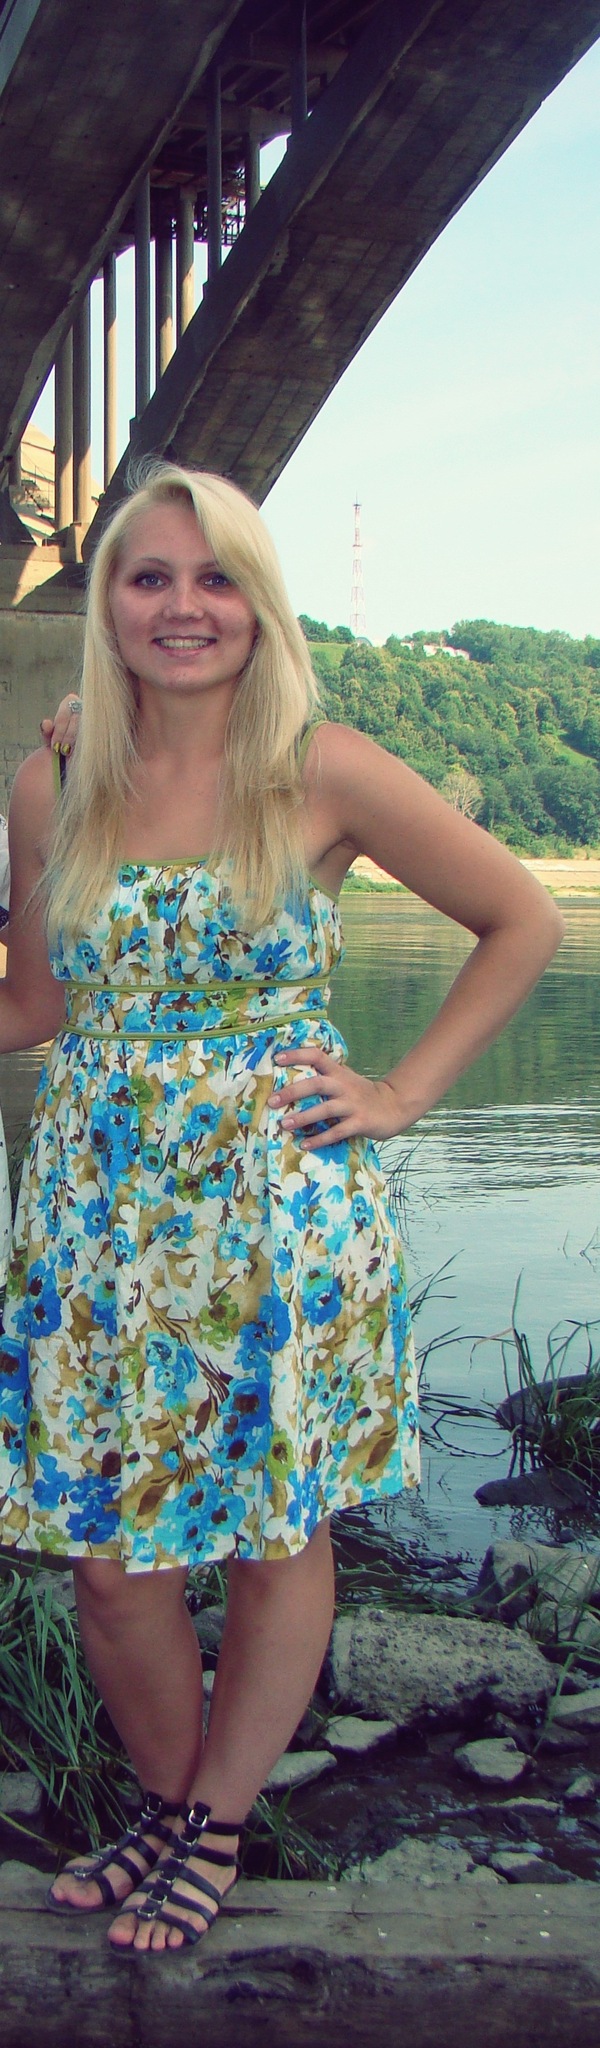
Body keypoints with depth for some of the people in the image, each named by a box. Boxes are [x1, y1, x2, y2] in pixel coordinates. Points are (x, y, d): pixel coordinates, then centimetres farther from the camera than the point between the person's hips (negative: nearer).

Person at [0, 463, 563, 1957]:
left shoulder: (325, 773, -6)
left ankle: (215, 1830, 33)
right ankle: (168, 1806, 34)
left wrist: (402, 1093, -3)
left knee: (278, 1535, 9)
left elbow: (524, 922, 1)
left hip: (283, 1211, -2)